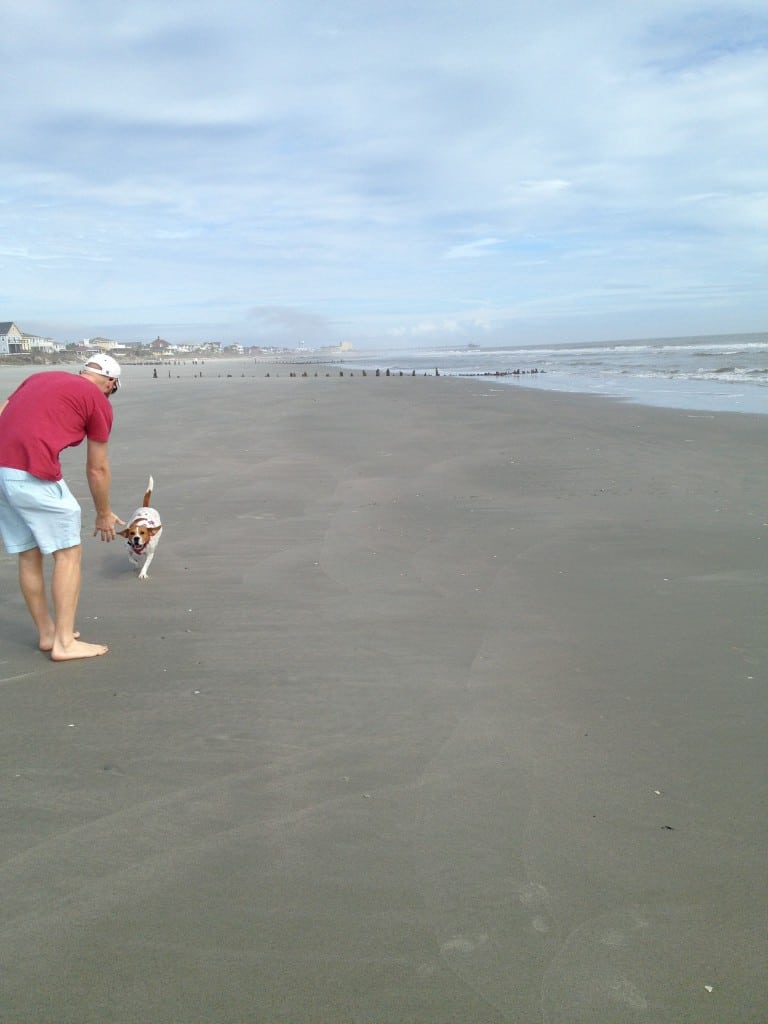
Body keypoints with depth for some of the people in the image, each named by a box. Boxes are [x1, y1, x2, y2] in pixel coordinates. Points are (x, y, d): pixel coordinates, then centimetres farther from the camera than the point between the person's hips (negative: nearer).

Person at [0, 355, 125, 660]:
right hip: (33, 475, -7)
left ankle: (47, 633, 28)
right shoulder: (98, 400, 6)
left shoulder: (40, 377, 24)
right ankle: (65, 642, 8)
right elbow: (97, 469, 9)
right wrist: (104, 514, 22)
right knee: (68, 553, 6)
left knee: (28, 554, 17)